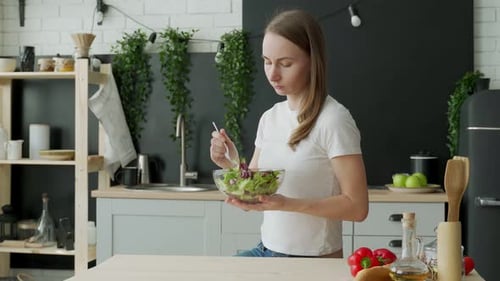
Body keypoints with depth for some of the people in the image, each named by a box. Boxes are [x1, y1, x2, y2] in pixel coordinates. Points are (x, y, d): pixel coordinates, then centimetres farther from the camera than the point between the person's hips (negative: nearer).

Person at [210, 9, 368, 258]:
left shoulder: (333, 120, -15)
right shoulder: (269, 118, 5)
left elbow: (357, 207, -17)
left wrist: (286, 204, -27)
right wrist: (230, 163, -10)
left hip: (313, 260, -6)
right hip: (266, 249, 6)